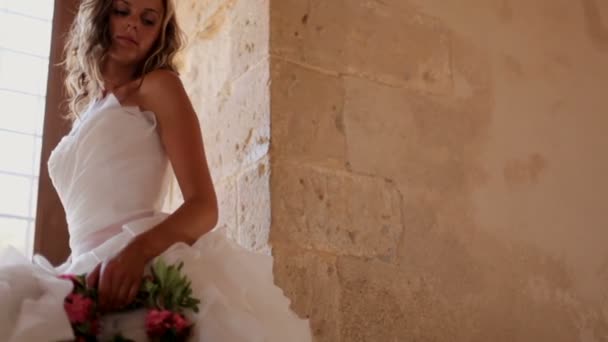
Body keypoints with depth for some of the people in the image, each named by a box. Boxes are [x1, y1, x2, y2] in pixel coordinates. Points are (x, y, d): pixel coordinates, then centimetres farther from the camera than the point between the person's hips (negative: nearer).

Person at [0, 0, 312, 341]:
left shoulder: (160, 86, 5)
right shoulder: (87, 109, 24)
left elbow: (204, 207, -6)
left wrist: (138, 249, -23)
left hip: (145, 266, -6)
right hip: (89, 275, 6)